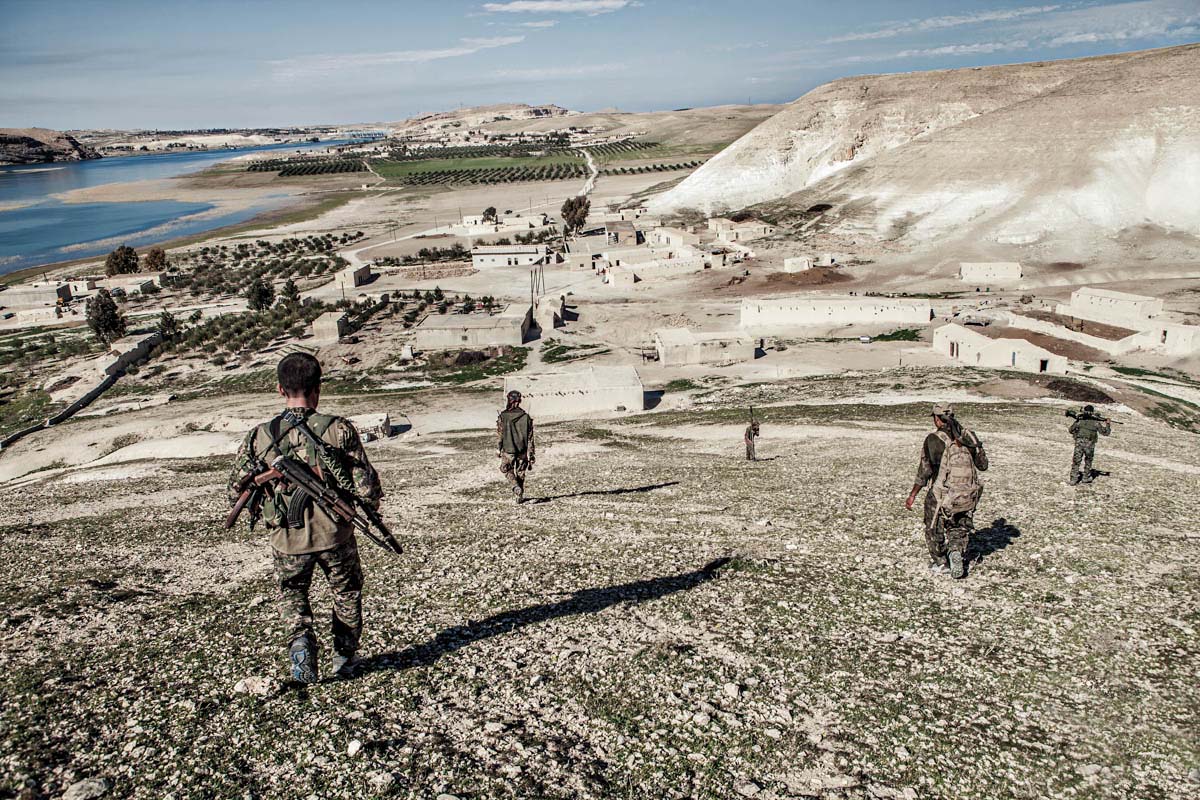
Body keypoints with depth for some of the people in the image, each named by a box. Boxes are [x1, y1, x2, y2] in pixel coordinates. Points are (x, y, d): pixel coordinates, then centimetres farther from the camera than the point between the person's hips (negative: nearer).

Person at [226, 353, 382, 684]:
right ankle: (345, 657, 34)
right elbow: (366, 486, -13)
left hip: (288, 539, 1)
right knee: (346, 593, 24)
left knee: (292, 596, 25)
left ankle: (300, 641, 1)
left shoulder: (259, 437, -8)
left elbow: (236, 492, -1)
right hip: (334, 534, -1)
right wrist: (371, 503, 9)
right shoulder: (339, 429, -14)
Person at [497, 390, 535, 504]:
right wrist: (531, 455, 2)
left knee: (506, 469, 18)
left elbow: (499, 435, -6)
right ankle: (519, 495, 22)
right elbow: (530, 438, -4)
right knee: (520, 474, 17)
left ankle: (516, 486, -6)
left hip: (508, 450, -2)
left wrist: (499, 449, 9)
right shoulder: (526, 417, -6)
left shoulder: (503, 417, -12)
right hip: (522, 451, 2)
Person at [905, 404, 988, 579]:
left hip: (942, 494, -4)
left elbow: (925, 470, -13)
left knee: (934, 529, 18)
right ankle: (957, 552, -5)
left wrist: (913, 495, -8)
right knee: (960, 529, 20)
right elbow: (983, 465, 10)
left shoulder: (934, 439, -11)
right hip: (968, 495, 4)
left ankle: (939, 563, 28)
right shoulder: (968, 436, 3)